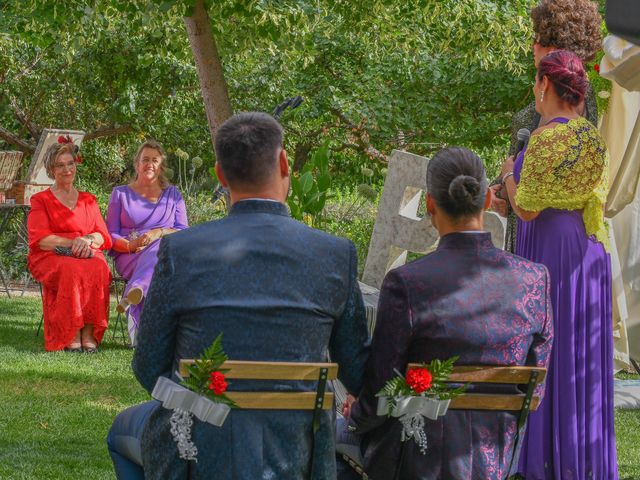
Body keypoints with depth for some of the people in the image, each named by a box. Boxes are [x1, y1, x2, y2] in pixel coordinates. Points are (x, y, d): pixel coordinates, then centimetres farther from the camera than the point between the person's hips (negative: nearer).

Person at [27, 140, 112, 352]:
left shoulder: (88, 200, 24)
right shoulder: (41, 200, 13)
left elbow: (103, 237, 13)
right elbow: (39, 239, -2)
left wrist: (88, 240, -12)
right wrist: (73, 242, -16)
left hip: (87, 255, 3)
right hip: (51, 257, -3)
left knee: (99, 269, -35)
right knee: (72, 270, -39)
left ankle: (89, 335, -38)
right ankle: (71, 337, -39)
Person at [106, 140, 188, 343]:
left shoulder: (172, 195, 21)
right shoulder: (121, 194, 18)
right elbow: (110, 234, 10)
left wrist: (158, 233, -11)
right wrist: (130, 245, -13)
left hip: (167, 254, 1)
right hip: (128, 258, -1)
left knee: (160, 247, -40)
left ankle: (134, 292, -61)